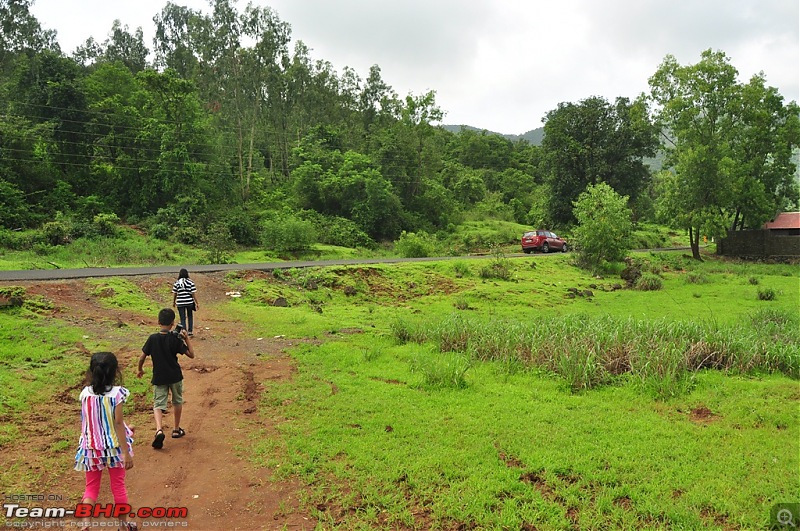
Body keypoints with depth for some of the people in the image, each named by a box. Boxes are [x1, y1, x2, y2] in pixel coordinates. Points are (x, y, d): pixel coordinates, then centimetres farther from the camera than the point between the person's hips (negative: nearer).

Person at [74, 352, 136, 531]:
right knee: (118, 486, 14)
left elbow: (85, 421, 4)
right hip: (114, 447, -2)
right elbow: (118, 423, -16)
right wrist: (126, 452, -13)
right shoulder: (116, 393, -17)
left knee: (91, 487, 15)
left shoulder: (85, 393, -6)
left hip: (91, 448, 2)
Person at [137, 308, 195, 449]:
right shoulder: (176, 339, -12)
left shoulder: (152, 338, -8)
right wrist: (187, 338, -5)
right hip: (175, 376, 0)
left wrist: (140, 369, 15)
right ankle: (176, 429, 31)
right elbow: (191, 354, -11)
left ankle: (159, 430, -23)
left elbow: (142, 357, -3)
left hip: (159, 378, 0)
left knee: (158, 404, 3)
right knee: (177, 401, 20)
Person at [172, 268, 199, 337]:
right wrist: (197, 303, 1)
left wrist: (173, 302, 18)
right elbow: (194, 293, -6)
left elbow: (174, 294, 3)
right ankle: (190, 331, 21)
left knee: (183, 318, 8)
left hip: (180, 303, 0)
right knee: (190, 316, 20)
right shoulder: (190, 282, -5)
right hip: (189, 302, 0)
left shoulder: (176, 283, -2)